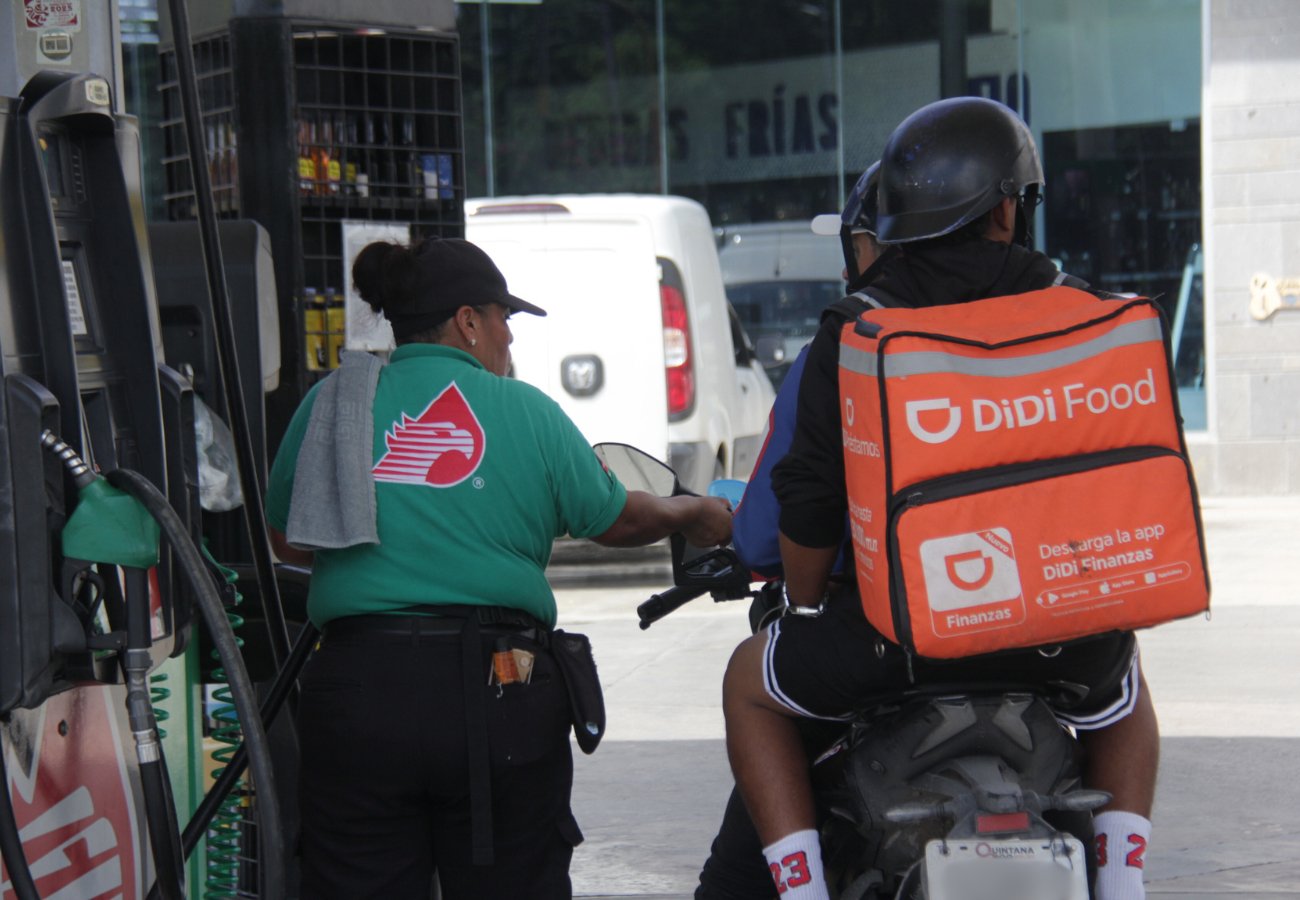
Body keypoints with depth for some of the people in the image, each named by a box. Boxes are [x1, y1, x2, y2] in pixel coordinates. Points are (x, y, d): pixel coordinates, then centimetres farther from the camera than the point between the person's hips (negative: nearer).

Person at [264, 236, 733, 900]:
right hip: (497, 689, -1)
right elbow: (617, 520, 13)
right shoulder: (527, 410, 3)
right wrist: (695, 515, 33)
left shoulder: (331, 402, 8)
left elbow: (289, 544, 16)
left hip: (353, 692, 1)